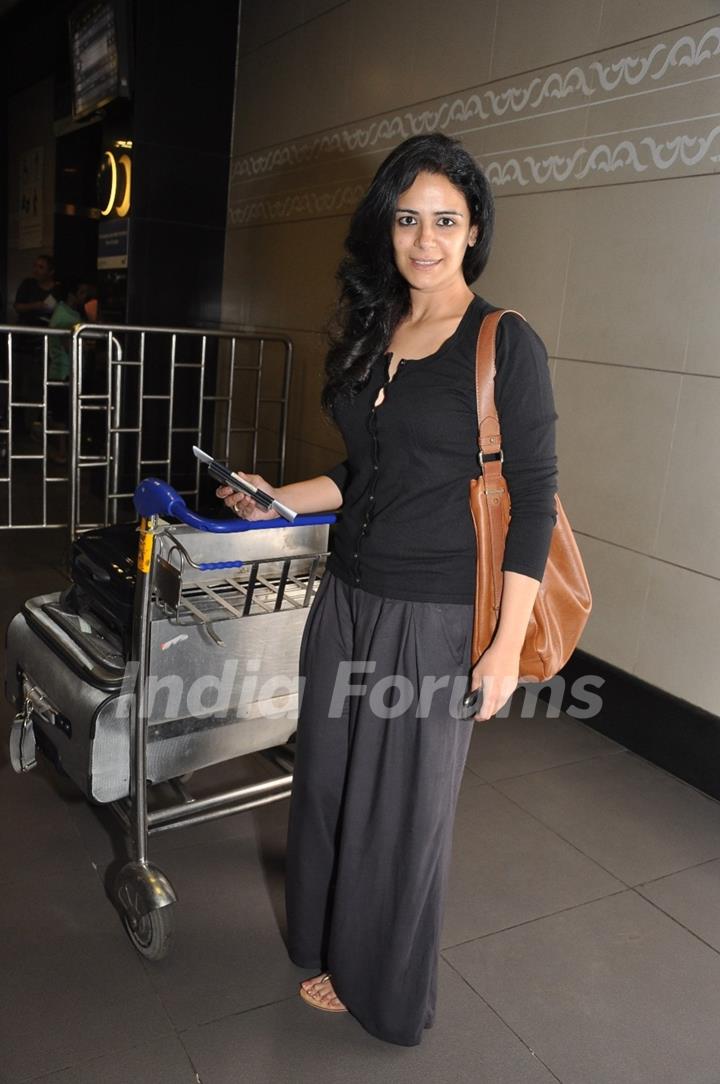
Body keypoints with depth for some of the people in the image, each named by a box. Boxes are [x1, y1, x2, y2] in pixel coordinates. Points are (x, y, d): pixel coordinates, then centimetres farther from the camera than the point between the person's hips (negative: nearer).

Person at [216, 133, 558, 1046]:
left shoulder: (507, 345, -10)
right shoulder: (370, 337, 10)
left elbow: (534, 500, -12)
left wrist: (508, 644, -15)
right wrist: (281, 500, 5)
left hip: (436, 618, -6)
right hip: (348, 598, 6)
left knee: (404, 807, 10)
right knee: (328, 783, 17)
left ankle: (386, 990, 36)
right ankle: (332, 949, 44)